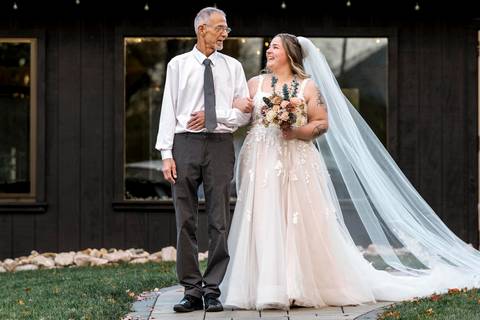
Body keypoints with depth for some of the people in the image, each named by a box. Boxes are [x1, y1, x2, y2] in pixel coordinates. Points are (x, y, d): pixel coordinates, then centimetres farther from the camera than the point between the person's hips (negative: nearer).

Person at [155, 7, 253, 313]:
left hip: (220, 145, 1)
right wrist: (166, 153, -5)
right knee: (185, 221, 0)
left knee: (220, 221, 0)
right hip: (185, 143, -1)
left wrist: (213, 116, -8)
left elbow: (245, 113, 6)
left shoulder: (233, 67, 10)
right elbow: (168, 110, 2)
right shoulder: (178, 64, 7)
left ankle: (213, 290, 7)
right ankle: (192, 290, 7)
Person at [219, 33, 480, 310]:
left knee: (301, 222, -3)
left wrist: (296, 131, -14)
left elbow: (322, 122, 1)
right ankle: (269, 289, 1)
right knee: (264, 223, -3)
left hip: (298, 164, -2)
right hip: (262, 163, 2)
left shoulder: (308, 86, 5)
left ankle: (302, 286, 5)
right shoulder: (255, 84, 11)